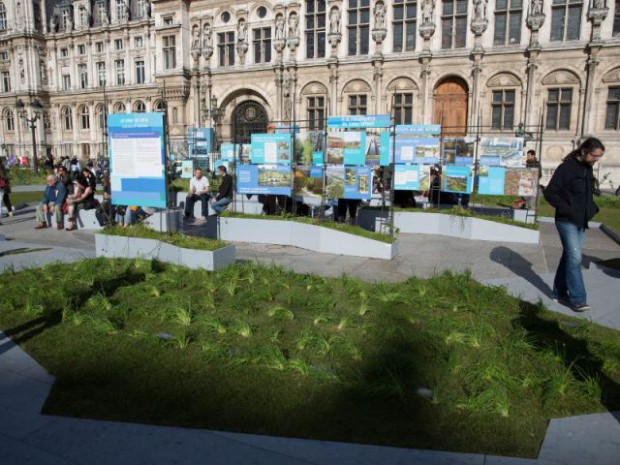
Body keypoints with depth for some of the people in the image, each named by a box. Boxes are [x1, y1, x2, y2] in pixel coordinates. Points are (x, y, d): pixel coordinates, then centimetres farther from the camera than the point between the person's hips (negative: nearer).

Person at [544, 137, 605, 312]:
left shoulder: (588, 168, 11)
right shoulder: (567, 167, -12)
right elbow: (549, 193, -15)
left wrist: (593, 208, 6)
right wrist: (567, 209, -20)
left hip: (581, 222, 8)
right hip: (567, 221, -8)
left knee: (569, 257, 12)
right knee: (575, 258, -10)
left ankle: (560, 293, 21)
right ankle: (577, 299, -5)